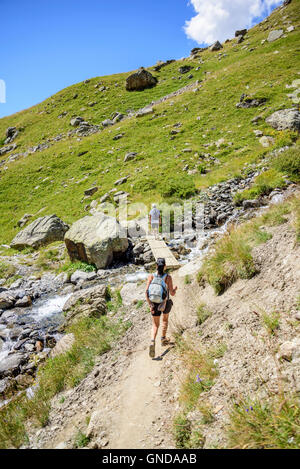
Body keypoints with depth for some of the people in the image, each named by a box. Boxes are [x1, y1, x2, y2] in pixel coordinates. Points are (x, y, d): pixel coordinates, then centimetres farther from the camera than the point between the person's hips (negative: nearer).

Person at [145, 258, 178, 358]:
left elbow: (146, 291, -15)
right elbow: (172, 293, -12)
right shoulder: (168, 277, -16)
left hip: (154, 304, 1)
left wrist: (150, 305, -9)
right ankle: (163, 339, 38)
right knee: (165, 319, 30)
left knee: (155, 325, 11)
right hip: (165, 304, -1)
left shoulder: (151, 276, -10)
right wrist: (175, 289, 10)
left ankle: (152, 342, -15)